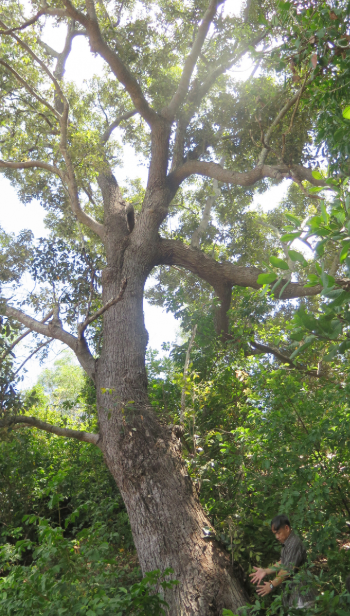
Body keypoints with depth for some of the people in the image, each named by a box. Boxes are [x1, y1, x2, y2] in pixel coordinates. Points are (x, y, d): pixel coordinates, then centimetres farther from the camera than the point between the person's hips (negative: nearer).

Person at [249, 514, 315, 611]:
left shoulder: (294, 543, -19)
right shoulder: (287, 544, 13)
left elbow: (288, 570, -22)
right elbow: (282, 563, 15)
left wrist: (272, 585, -15)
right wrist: (265, 571, 5)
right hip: (293, 593, 10)